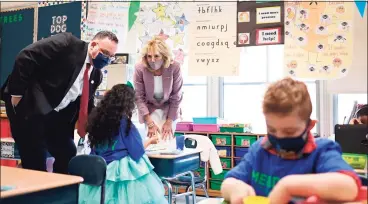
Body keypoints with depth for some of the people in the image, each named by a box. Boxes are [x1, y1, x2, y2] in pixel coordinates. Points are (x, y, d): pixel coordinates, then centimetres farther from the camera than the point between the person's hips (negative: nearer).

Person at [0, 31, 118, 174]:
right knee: (35, 162, -6)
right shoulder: (67, 43, -15)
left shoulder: (96, 75, 8)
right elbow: (25, 57, -20)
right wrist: (17, 93, -19)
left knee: (68, 155, 8)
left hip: (56, 114, 8)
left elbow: (86, 104, 17)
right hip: (29, 107, -8)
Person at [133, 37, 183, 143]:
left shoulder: (174, 67, -26)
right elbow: (139, 97, -15)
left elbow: (176, 97, -14)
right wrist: (150, 123, -20)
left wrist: (169, 122, -15)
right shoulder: (140, 68, -24)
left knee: (167, 137, -4)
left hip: (169, 108, 0)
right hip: (149, 108, 0)